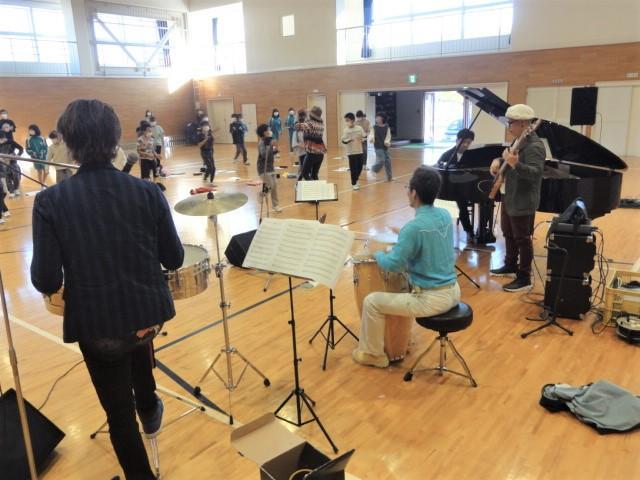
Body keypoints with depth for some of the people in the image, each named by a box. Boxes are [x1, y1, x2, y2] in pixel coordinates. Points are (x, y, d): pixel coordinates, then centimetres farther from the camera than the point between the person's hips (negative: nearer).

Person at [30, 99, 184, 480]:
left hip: (96, 323, -2)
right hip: (149, 312, 3)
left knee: (119, 409, 16)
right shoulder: (147, 192, -11)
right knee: (138, 338, 38)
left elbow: (47, 283, -15)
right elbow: (174, 260, -4)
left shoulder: (51, 202, -15)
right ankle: (150, 411, 55)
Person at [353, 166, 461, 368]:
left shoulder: (414, 227, -23)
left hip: (432, 299, -9)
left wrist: (377, 254, 2)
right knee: (407, 286, 37)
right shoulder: (445, 215, 2)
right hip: (453, 292, 9)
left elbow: (392, 264, -17)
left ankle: (373, 355, 21)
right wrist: (404, 238, 17)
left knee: (371, 302, 4)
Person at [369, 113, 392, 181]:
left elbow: (388, 136, -3)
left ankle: (389, 176, 17)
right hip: (378, 147, -3)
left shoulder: (387, 127, 1)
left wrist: (387, 142, -22)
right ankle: (374, 170, 11)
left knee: (387, 161, 6)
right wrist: (371, 139, -28)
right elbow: (371, 135, -6)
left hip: (385, 147, 3)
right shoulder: (374, 127, -1)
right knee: (381, 160, -16)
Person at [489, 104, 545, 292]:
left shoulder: (535, 146, -21)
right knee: (508, 235, 21)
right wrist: (498, 161, 0)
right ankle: (510, 266, 38)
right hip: (510, 198, 10)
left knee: (522, 239, -2)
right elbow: (507, 159, 23)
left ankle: (524, 278, 7)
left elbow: (535, 173, -32)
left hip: (523, 202, -10)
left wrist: (515, 164, -46)